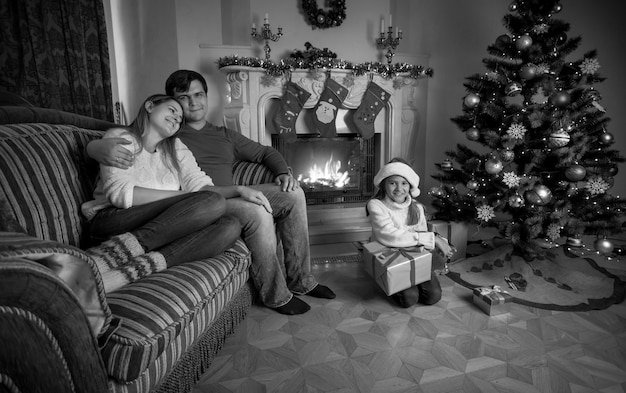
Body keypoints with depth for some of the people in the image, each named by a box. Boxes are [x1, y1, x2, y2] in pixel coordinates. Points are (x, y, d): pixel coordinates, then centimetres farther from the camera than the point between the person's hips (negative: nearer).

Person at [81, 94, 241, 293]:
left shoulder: (176, 147, 24)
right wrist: (184, 197, -12)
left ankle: (133, 269, -34)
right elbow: (120, 194, -10)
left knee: (230, 226, -23)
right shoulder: (119, 137, 7)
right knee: (214, 202, -25)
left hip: (163, 229, 6)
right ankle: (117, 249, -30)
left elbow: (201, 184, 8)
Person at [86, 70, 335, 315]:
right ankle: (275, 295, -12)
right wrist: (101, 148, -29)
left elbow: (265, 152, 28)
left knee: (293, 195, -9)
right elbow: (92, 145, -2)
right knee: (257, 213, -33)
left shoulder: (224, 135, 22)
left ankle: (300, 280, -1)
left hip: (233, 195, 6)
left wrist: (284, 172, 6)